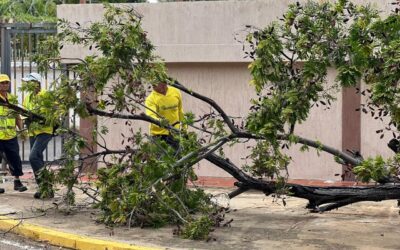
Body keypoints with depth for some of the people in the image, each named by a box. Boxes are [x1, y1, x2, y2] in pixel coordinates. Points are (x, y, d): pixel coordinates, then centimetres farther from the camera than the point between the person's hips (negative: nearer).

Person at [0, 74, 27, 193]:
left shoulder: (13, 99, 11)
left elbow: (17, 116, 17)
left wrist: (21, 129, 7)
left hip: (11, 136, 4)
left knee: (15, 159, 7)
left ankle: (17, 182, 21)